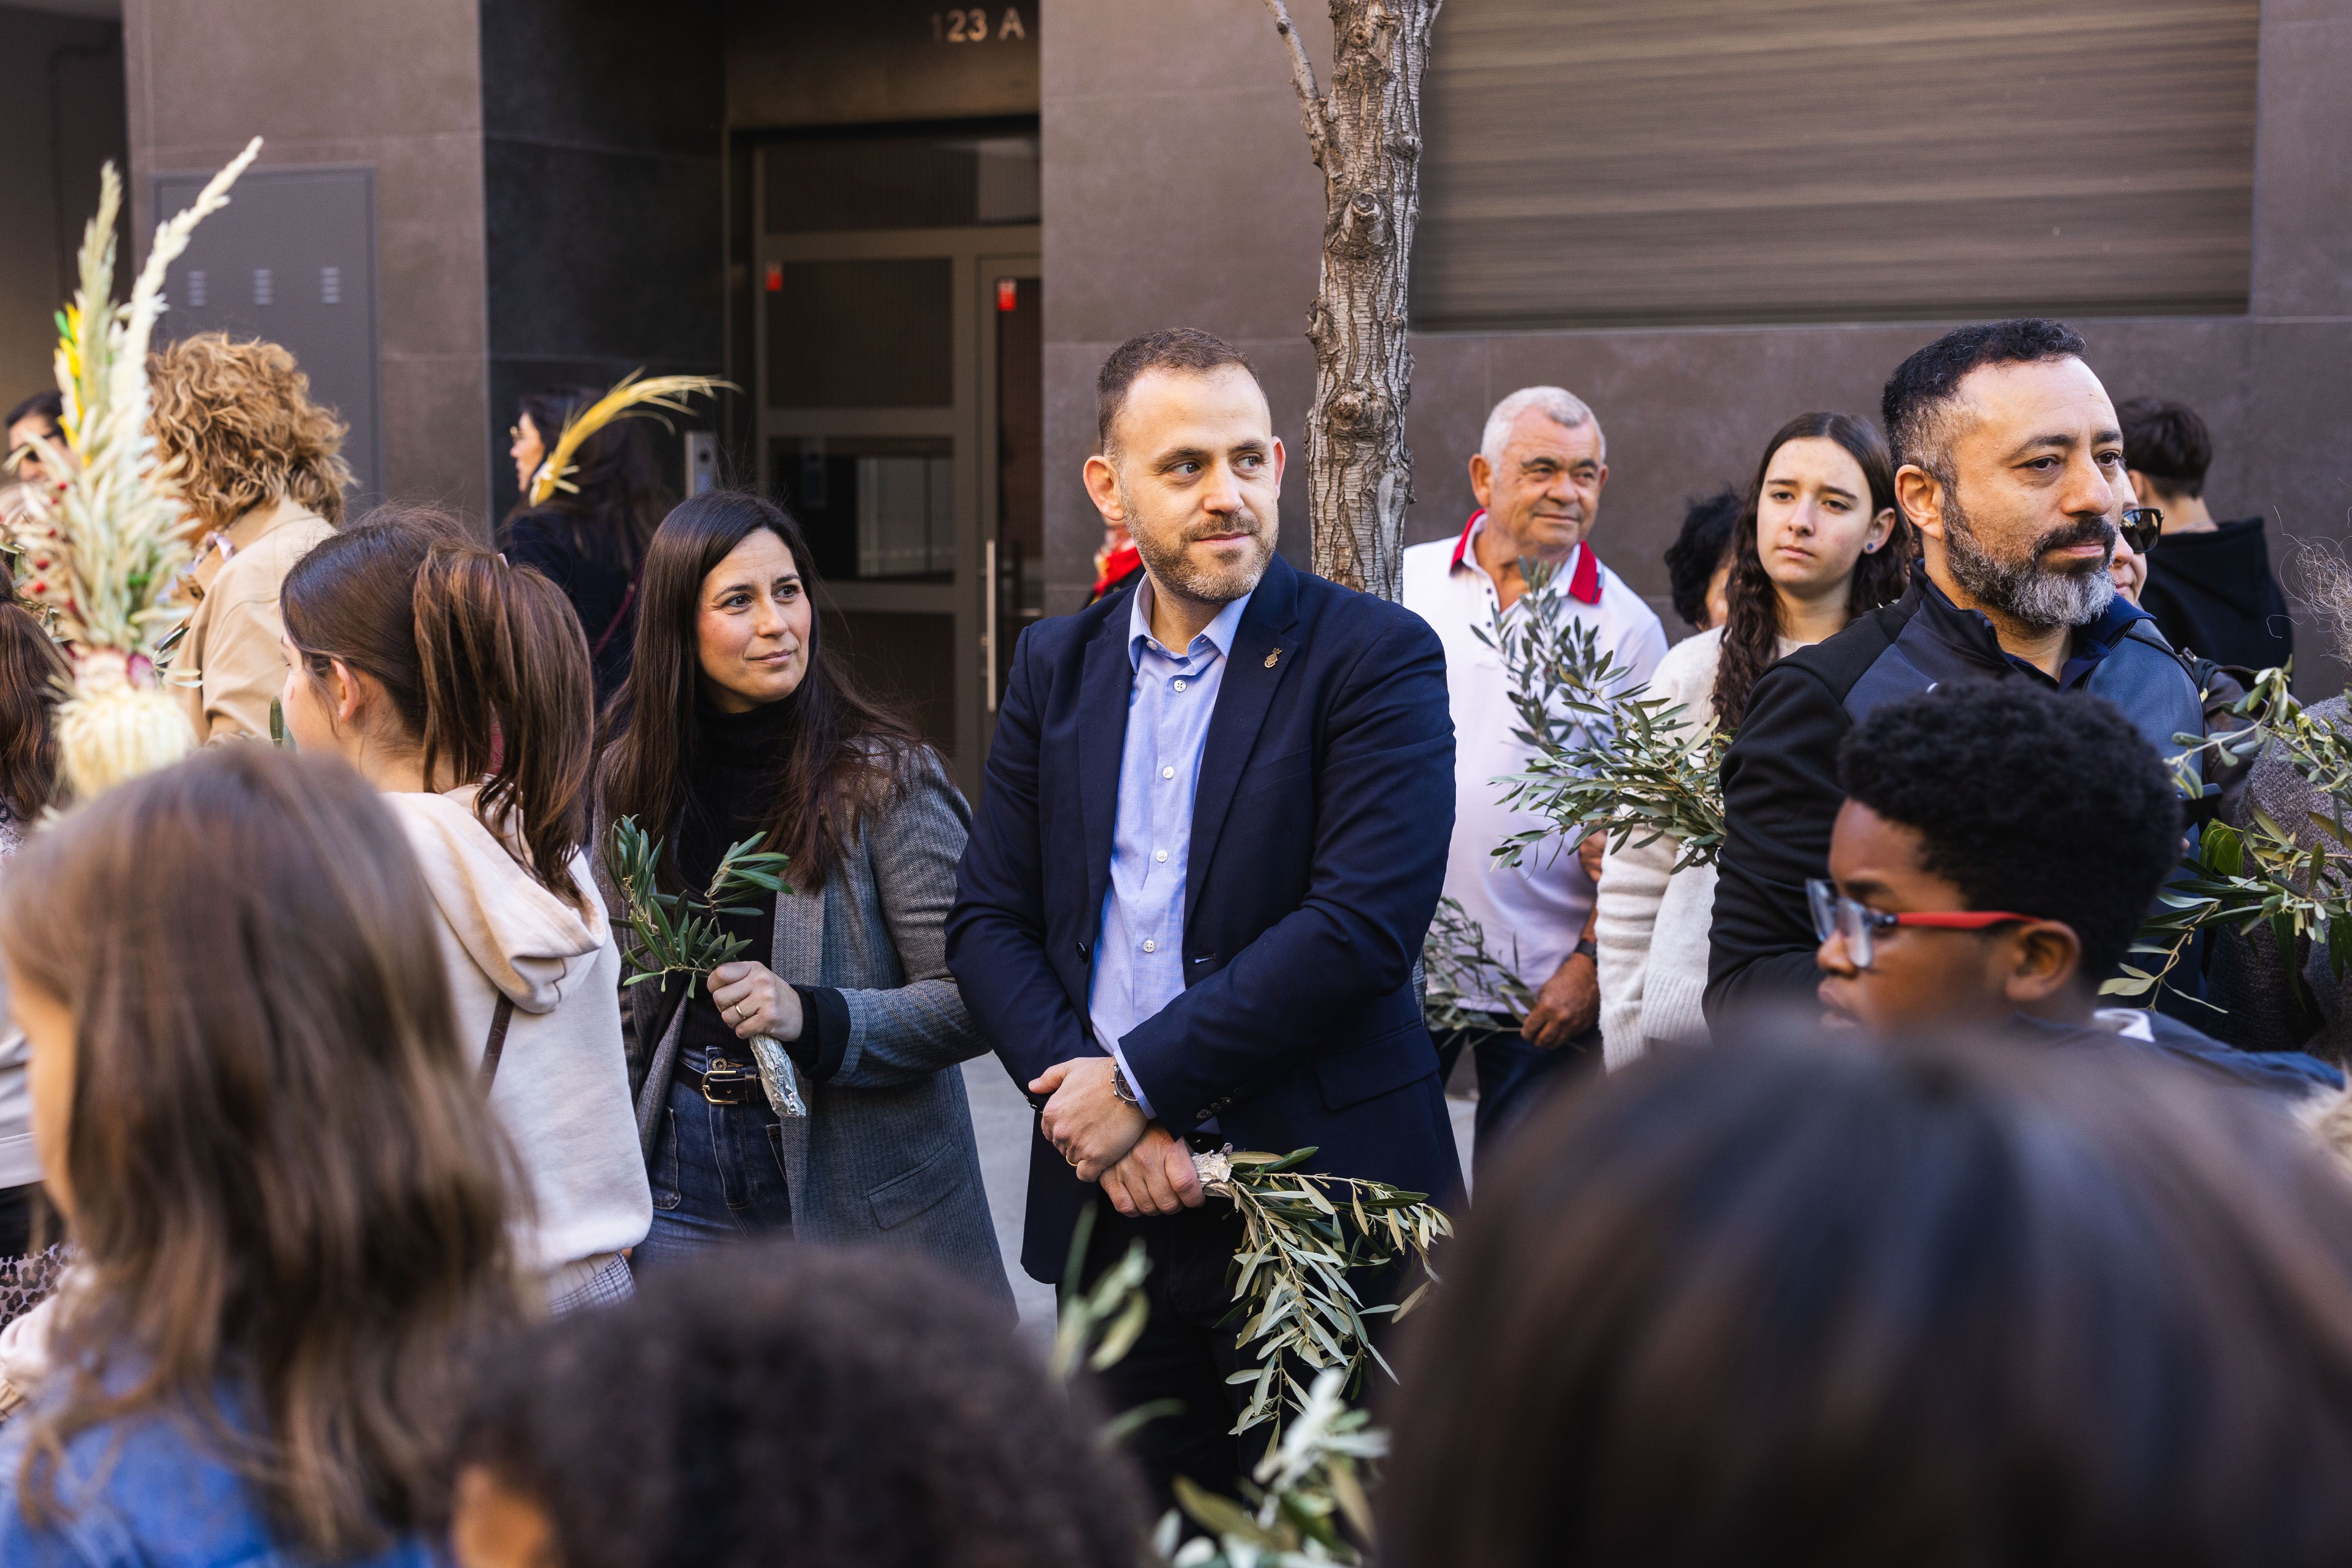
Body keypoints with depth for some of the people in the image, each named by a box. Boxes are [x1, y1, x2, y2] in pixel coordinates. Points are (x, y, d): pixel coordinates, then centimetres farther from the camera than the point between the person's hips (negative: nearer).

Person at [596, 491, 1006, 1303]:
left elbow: (972, 999, -13)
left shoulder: (883, 778, -11)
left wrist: (812, 1020, -26)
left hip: (850, 1184, -3)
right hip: (683, 1175, 4)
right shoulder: (630, 778, 2)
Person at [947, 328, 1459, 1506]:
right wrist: (1080, 1096, -10)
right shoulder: (1055, 667, 8)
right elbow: (989, 919, 7)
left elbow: (1363, 922, -17)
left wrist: (1142, 1078, -15)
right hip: (1112, 1204, 4)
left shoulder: (1376, 657, -7)